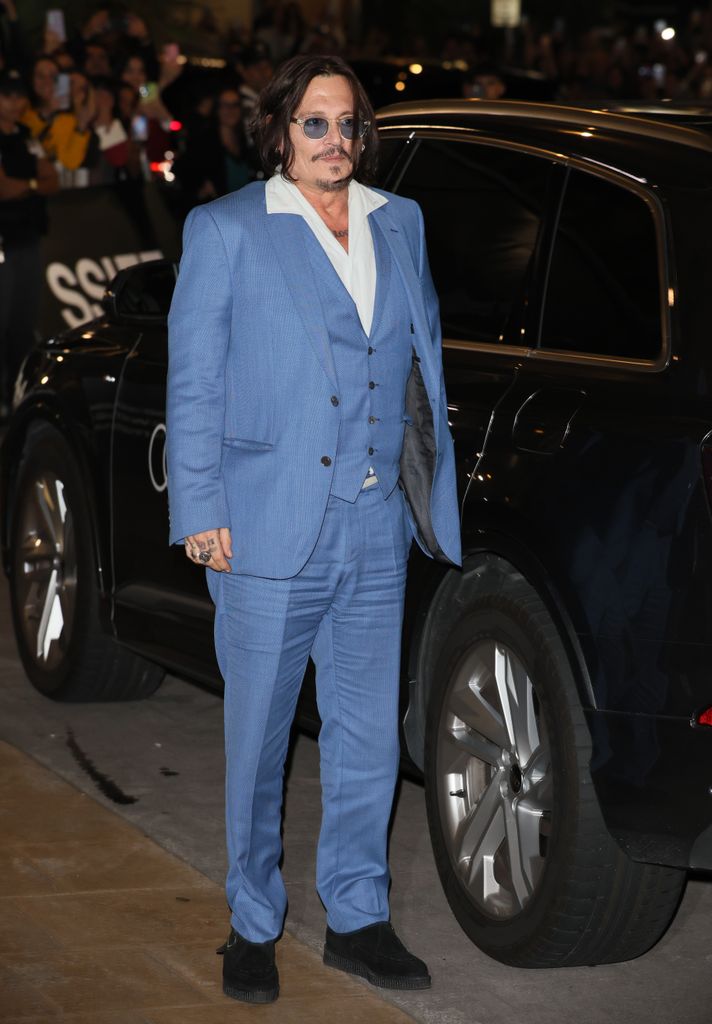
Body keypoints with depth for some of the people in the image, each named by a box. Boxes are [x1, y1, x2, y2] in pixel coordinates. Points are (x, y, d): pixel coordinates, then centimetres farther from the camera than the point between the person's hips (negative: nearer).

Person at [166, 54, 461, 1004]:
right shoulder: (224, 230, -1)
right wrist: (201, 512, -7)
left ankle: (357, 918, 23)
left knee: (369, 738, 9)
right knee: (257, 740, 6)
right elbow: (193, 382, -2)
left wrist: (433, 486, 12)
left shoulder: (400, 224, 12)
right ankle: (253, 927, 20)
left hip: (376, 533, 4)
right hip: (269, 532, -4)